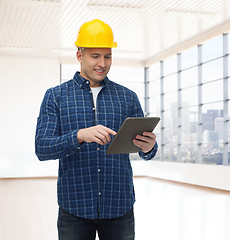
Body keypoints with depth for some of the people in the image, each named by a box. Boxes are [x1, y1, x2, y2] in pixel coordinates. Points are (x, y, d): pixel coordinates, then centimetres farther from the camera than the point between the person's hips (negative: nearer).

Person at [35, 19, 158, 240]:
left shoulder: (128, 97, 8)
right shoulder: (55, 96, 3)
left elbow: (145, 152, 8)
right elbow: (42, 148, -8)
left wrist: (148, 147, -17)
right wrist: (80, 136, -26)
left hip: (119, 207, 2)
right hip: (74, 208, -2)